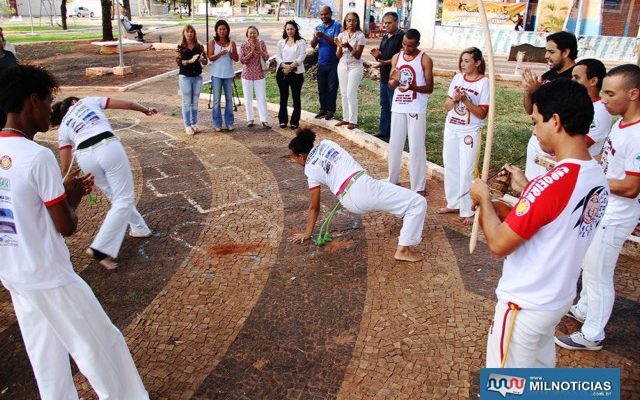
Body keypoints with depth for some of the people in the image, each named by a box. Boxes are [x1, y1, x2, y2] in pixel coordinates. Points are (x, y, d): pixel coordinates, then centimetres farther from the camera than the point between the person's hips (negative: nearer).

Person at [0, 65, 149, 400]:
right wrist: (72, 198, 2)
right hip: (49, 275, -8)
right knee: (101, 344, 8)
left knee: (44, 353, 20)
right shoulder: (38, 157, -22)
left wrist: (63, 190, 10)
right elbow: (67, 227, -16)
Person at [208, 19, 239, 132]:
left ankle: (229, 123, 14)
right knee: (216, 99, 1)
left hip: (229, 74, 2)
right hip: (216, 74, -2)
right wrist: (220, 53, -21)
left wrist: (230, 53, -15)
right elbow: (210, 57, -4)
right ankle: (217, 123, 7)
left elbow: (236, 59, 4)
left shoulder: (231, 43, 7)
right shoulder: (213, 42, 2)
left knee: (229, 99, 6)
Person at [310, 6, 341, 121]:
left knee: (332, 88, 0)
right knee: (321, 88, 8)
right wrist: (315, 37, -15)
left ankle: (331, 110, 7)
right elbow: (313, 45, 6)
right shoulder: (318, 27, 11)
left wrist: (323, 36, -26)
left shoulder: (337, 26, -5)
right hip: (321, 63, 5)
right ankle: (323, 109, 18)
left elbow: (336, 42, -16)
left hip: (333, 63, -5)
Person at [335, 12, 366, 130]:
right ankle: (346, 118, 15)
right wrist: (340, 46, -18)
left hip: (355, 67, -5)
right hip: (342, 66, 5)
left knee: (351, 94, -8)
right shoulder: (341, 35, 3)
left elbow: (358, 56, -12)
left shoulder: (360, 36, -8)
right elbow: (338, 56, 2)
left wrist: (349, 46, -27)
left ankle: (353, 120, 0)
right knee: (344, 94, 7)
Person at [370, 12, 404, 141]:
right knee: (384, 106, 14)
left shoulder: (402, 36, -11)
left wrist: (385, 63, -28)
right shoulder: (385, 37, 14)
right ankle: (383, 131, 24)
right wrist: (377, 55, -3)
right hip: (384, 77, 8)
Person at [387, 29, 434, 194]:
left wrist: (412, 87, -26)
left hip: (416, 109, -5)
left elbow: (429, 88, -8)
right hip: (398, 107, 5)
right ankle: (392, 180, 28)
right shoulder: (396, 57, 7)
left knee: (416, 147, -2)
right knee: (394, 144, 12)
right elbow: (390, 85, 9)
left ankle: (418, 187, 6)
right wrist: (395, 80, -14)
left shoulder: (425, 60, -7)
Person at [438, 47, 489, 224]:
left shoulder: (484, 82, -10)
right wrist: (454, 99, -15)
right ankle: (453, 203, 25)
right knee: (450, 167, 12)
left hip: (469, 132, -5)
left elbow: (482, 113, -12)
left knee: (466, 172, -4)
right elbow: (447, 105, 5)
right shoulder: (457, 78, 4)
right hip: (451, 129, 6)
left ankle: (467, 211, 5)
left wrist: (465, 100, -22)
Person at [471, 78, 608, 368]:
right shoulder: (597, 178, -3)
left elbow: (499, 243, -24)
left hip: (525, 305, -8)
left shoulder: (551, 184, -31)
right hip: (559, 298, 8)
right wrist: (526, 188, 8)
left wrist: (484, 198, -10)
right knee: (541, 366, 28)